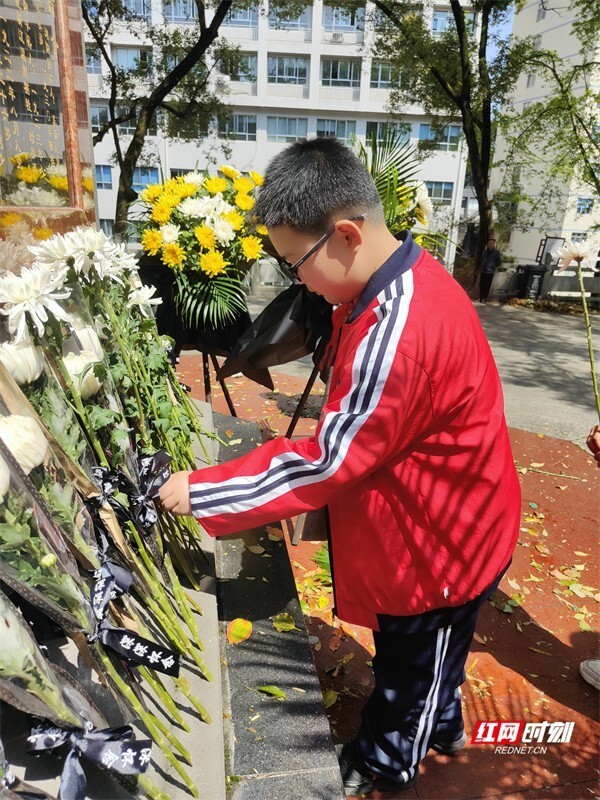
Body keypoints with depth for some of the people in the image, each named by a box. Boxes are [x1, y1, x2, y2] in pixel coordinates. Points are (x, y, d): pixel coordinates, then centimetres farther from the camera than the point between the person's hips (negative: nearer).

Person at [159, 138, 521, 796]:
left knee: (411, 663, 19)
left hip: (443, 539, -8)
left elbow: (327, 462, -30)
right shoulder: (401, 283, -3)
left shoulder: (400, 331, -36)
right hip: (436, 521, 9)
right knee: (422, 654, 31)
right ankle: (441, 728, 58)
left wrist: (200, 493, -21)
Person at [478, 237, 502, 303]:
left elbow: (499, 262, -2)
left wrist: (494, 267, -4)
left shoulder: (496, 252, -4)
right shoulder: (486, 251, 11)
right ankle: (481, 297, 16)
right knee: (481, 285, 6)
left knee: (487, 286, -3)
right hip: (483, 271, 5)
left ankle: (485, 298, 3)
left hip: (490, 272, -5)